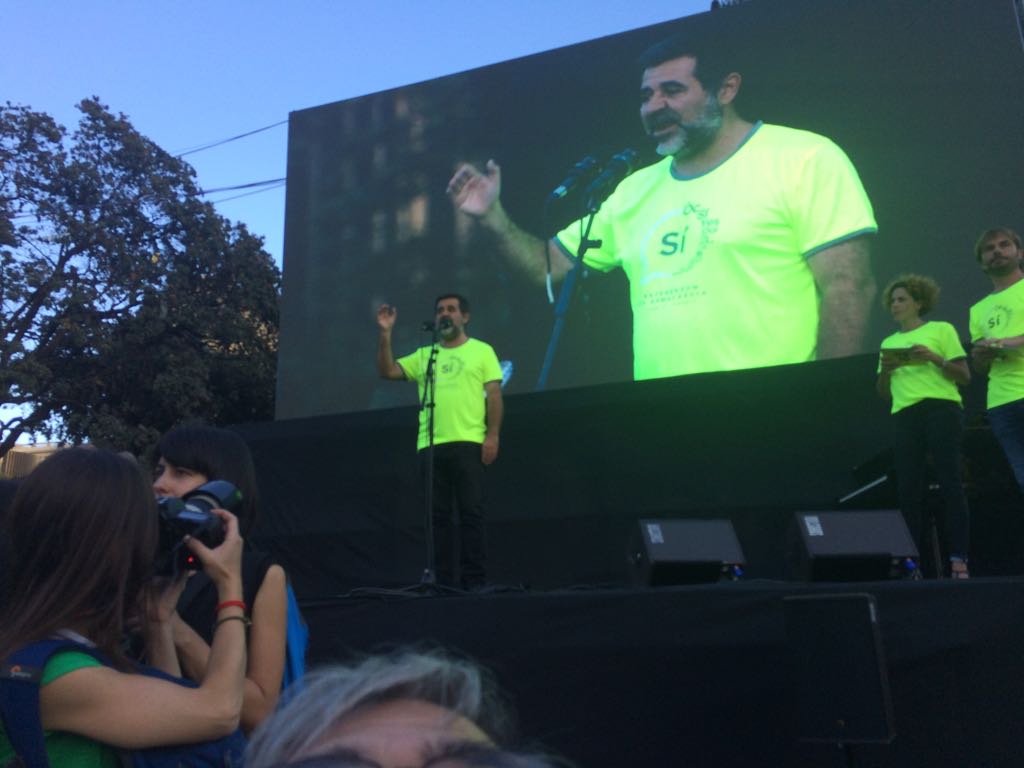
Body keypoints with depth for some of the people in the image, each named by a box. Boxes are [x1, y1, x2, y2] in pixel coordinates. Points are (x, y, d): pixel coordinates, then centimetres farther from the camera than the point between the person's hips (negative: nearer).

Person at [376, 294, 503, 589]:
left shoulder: (482, 351, 9)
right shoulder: (423, 355, 19)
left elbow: (494, 395, 2)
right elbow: (387, 371, 9)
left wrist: (492, 435, -9)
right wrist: (385, 333, 1)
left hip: (468, 444, -3)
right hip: (429, 446, 4)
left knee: (471, 513, -4)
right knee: (438, 516, 5)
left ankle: (475, 581, 1)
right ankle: (442, 581, 12)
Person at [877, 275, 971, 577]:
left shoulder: (941, 329, 9)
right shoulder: (889, 343, 21)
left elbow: (965, 377, 4)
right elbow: (884, 393, 19)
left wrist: (934, 358, -11)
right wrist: (885, 370, 0)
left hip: (941, 408, -4)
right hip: (905, 415, 4)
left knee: (949, 482, -8)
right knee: (908, 488, -4)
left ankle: (959, 559, -7)